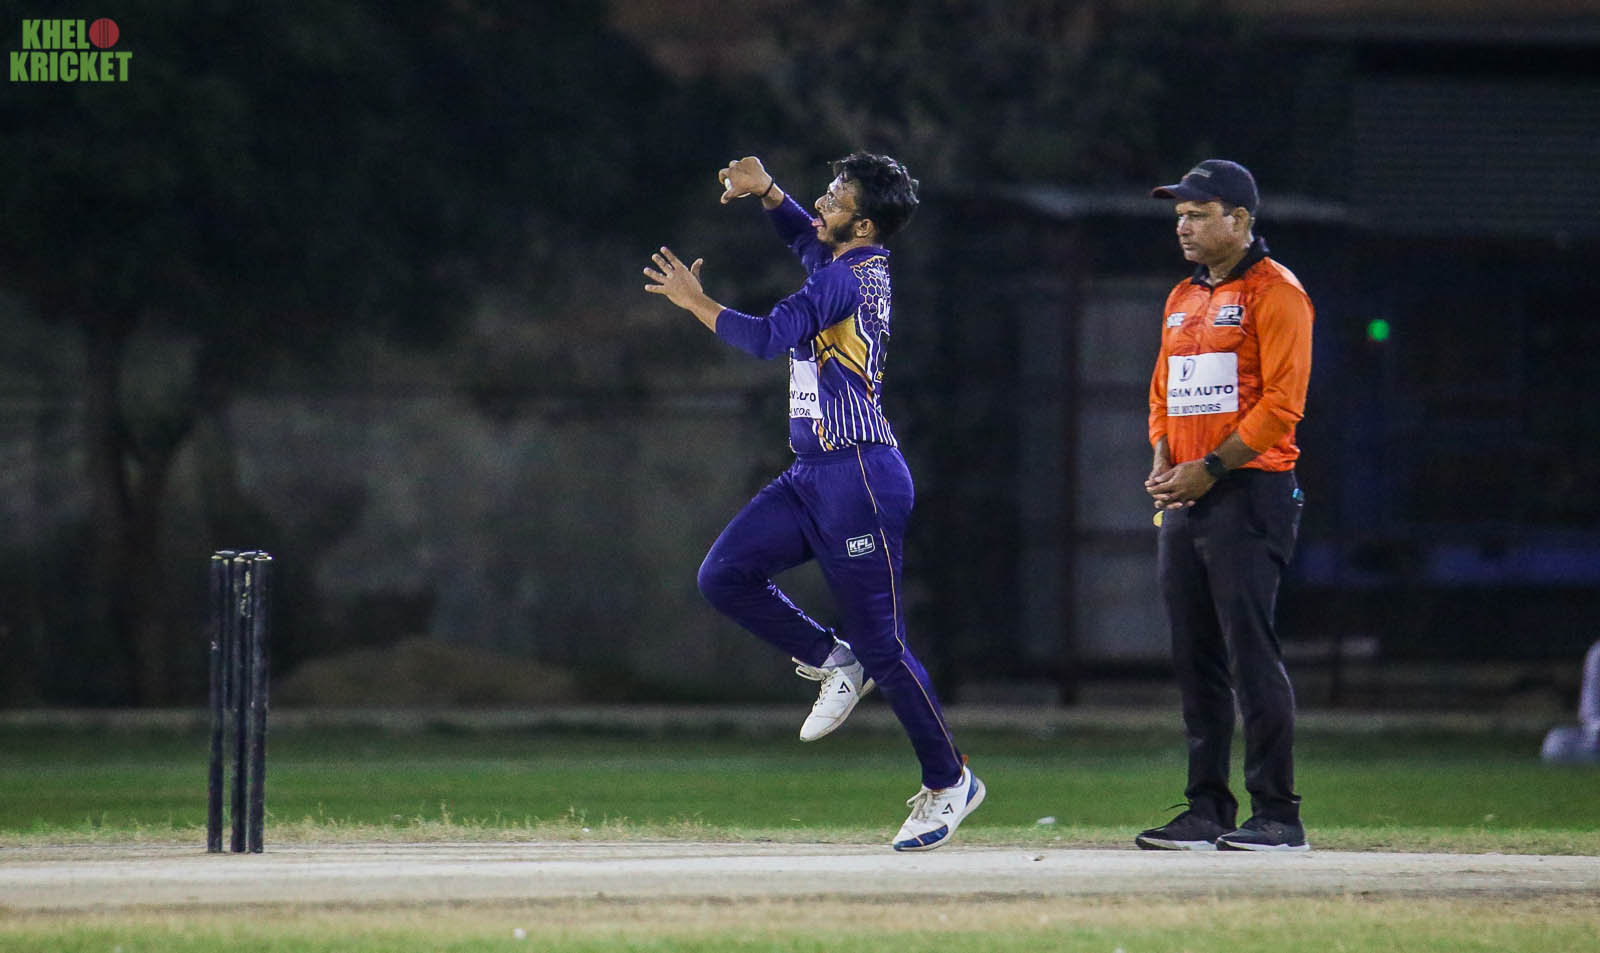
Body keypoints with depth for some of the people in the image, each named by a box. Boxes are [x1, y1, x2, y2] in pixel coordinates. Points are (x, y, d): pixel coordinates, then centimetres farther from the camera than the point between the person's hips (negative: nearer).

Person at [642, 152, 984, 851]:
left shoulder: (842, 280, -15)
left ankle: (948, 782, 7)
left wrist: (695, 302, -11)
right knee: (725, 575, 0)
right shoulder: (862, 266, 13)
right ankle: (831, 662, 14)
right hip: (814, 475, 10)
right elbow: (803, 234, 32)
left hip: (858, 478, -10)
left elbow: (769, 338, -24)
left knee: (880, 642, -4)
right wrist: (765, 190, 12)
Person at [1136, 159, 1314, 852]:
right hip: (1184, 502, 9)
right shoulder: (1183, 300, 20)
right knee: (1194, 658, 8)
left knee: (1250, 650, -13)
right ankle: (1207, 812, 12)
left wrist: (1210, 469, -16)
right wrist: (1162, 464, 7)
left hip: (1250, 490, -9)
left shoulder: (1274, 293, -6)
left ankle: (1277, 815, -13)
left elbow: (1282, 402, -13)